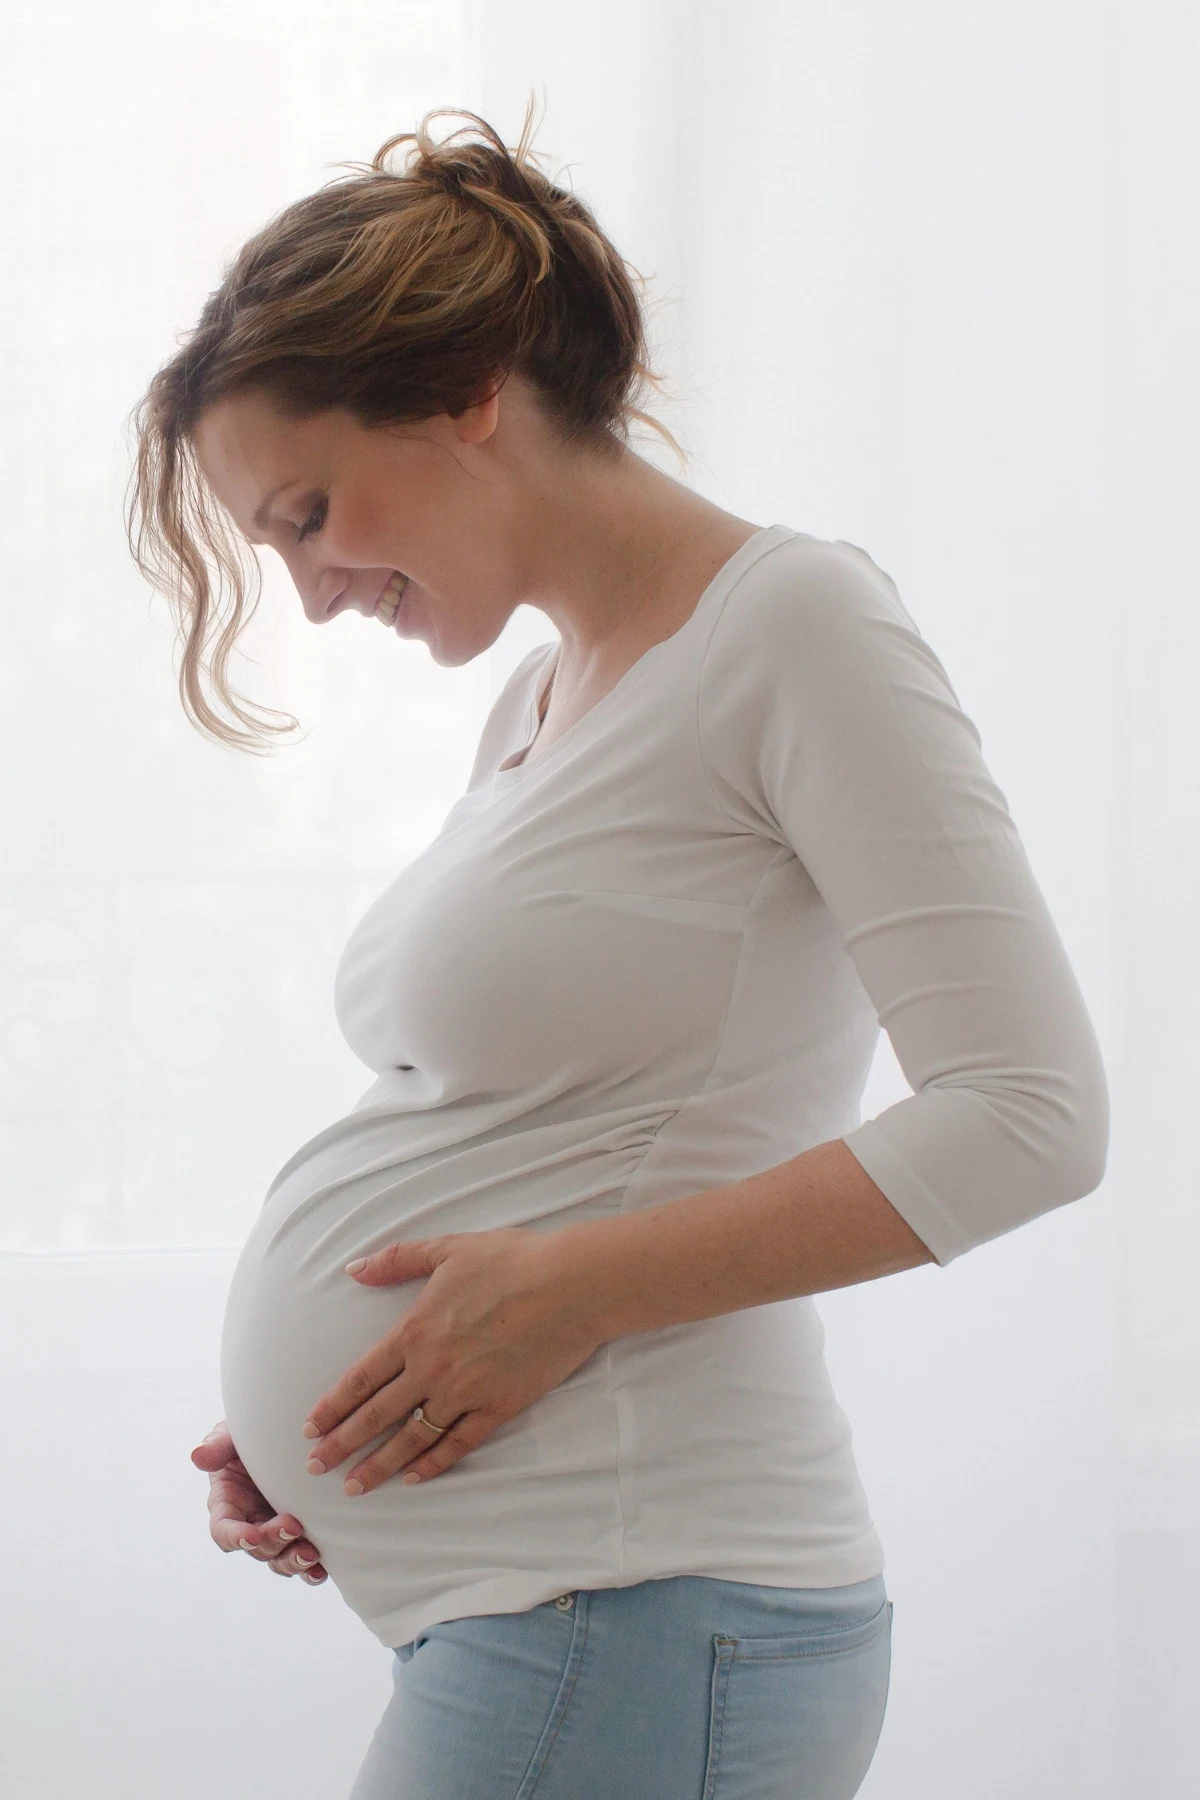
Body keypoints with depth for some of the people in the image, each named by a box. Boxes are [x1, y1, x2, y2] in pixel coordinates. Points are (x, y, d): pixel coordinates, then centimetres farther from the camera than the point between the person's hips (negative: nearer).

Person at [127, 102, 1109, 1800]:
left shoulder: (793, 623, -8)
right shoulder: (531, 704, 18)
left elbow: (1028, 1115, -17)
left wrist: (574, 1289, -17)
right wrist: (335, 1418, 7)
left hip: (630, 1627, -9)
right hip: (518, 1612, 9)